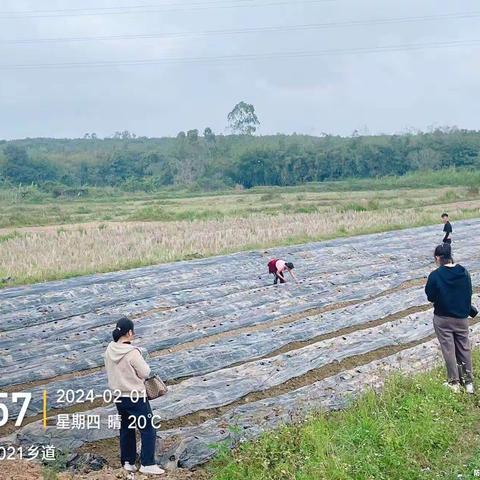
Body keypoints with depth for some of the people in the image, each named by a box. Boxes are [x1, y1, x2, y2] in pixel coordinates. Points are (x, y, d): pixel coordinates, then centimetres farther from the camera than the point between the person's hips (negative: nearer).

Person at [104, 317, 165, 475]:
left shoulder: (109, 350, -4)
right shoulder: (132, 353, -25)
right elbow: (145, 373, -16)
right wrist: (142, 363, 1)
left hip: (119, 396, 7)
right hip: (136, 397, -7)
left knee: (126, 429, 20)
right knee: (148, 430, 4)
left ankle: (128, 462, 28)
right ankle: (147, 464, 6)